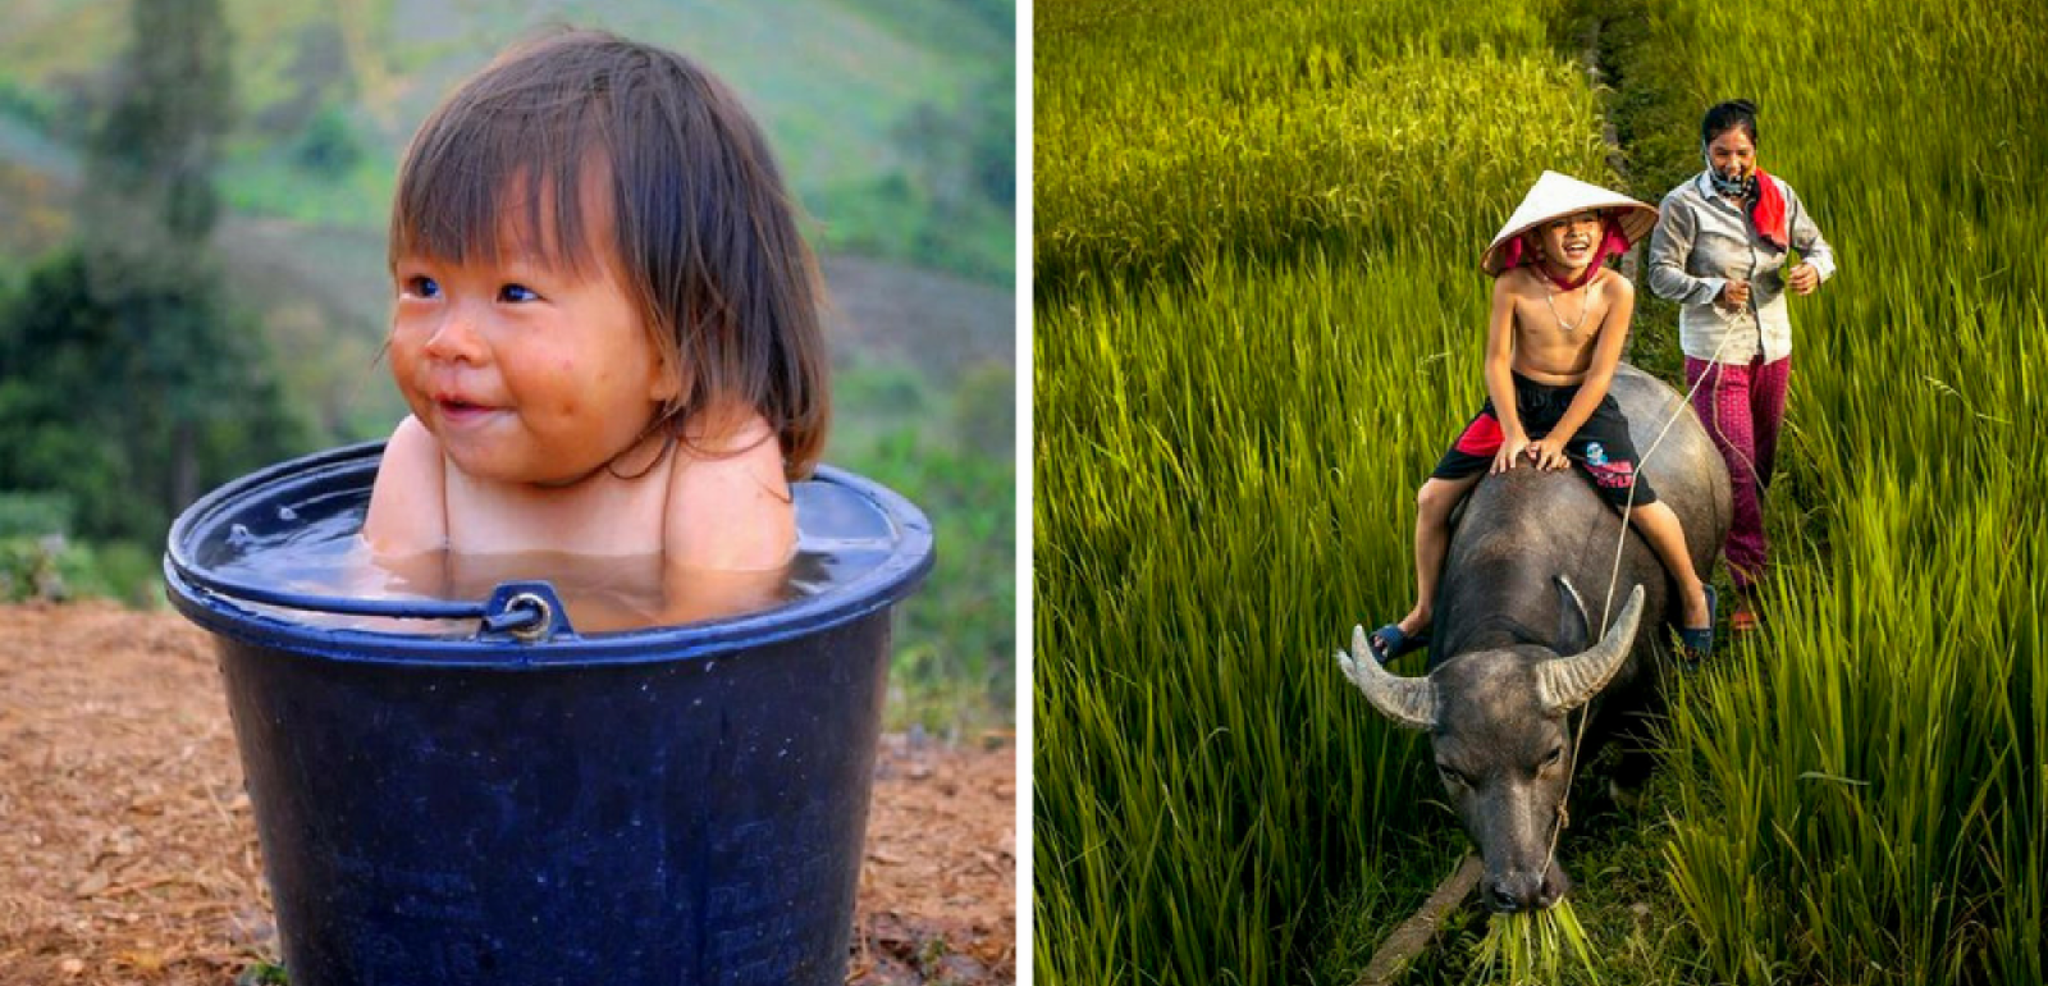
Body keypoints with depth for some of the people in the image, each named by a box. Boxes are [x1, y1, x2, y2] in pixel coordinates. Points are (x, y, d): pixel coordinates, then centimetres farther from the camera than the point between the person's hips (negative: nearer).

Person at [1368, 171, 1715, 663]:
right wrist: (1512, 433, -15)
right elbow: (1496, 361, -9)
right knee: (1433, 497, -5)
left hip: (1584, 405, -1)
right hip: (1515, 400, 1)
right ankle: (1424, 613, 15)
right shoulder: (1513, 285, -15)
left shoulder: (1615, 291, -15)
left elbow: (1600, 375, -13)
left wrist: (1558, 439, -16)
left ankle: (1693, 594, 18)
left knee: (1642, 507, -12)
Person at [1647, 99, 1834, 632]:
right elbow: (1662, 273, -10)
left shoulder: (1778, 194, 2)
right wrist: (1715, 290, -26)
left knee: (1763, 461, 14)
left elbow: (1816, 246, 10)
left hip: (1773, 346, 5)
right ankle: (1748, 585, -5)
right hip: (1715, 353, -5)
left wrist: (1813, 269, -14)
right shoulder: (1683, 204, -10)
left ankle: (1740, 543, 34)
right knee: (1736, 464, -9)